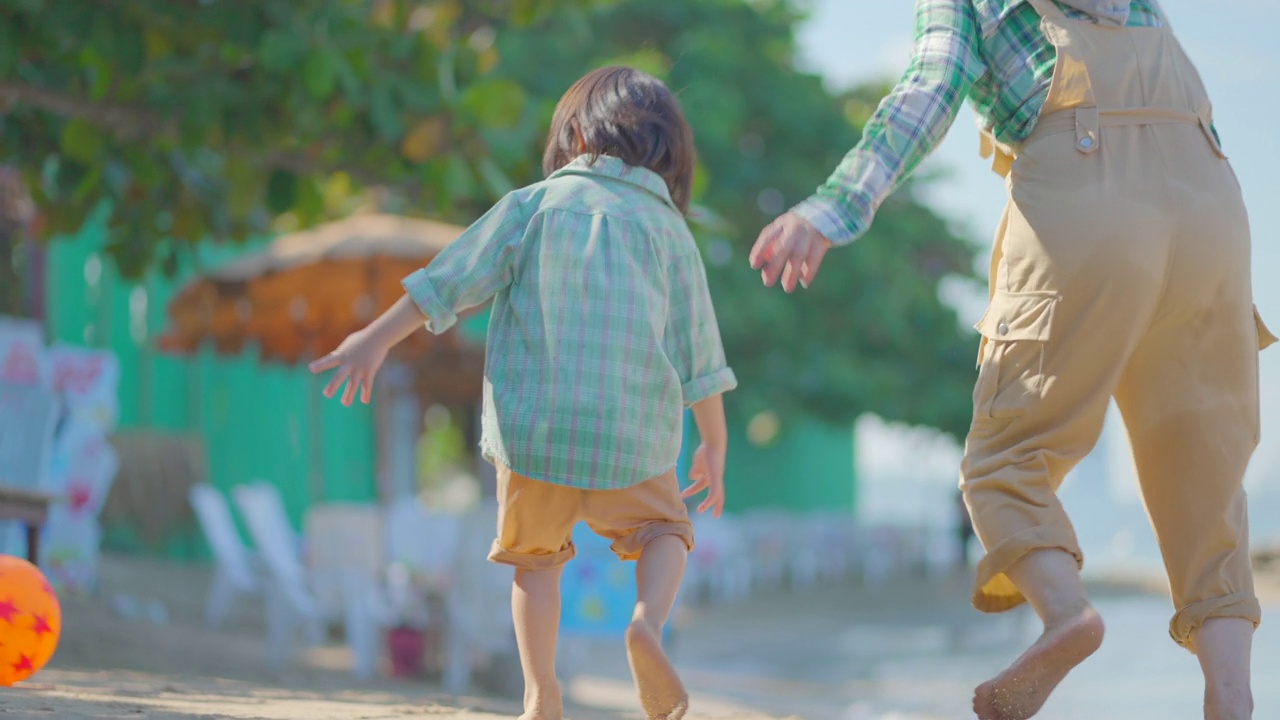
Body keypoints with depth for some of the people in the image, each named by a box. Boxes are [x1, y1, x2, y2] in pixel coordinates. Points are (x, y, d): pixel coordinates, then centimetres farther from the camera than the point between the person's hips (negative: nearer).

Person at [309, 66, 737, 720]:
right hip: (631, 438, 0)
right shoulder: (669, 229, 7)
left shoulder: (533, 205, 4)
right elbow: (697, 354, 9)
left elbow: (452, 278, 1)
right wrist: (714, 448, 19)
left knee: (536, 558, 19)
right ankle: (648, 619, -9)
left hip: (531, 426, 0)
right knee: (663, 531, 22)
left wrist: (377, 339, 8)